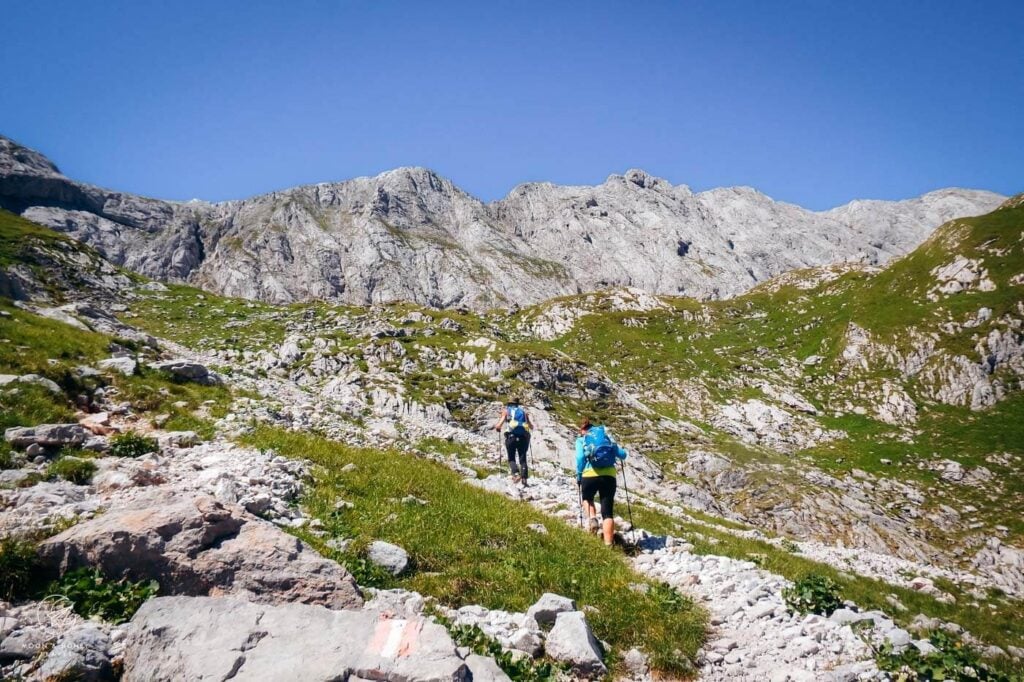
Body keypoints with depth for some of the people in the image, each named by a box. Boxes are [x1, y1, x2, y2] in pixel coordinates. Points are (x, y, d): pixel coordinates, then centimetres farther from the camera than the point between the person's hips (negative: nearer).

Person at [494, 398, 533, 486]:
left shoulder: (506, 411, 12)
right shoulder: (523, 411, 19)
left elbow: (499, 425, -1)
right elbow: (531, 427, 21)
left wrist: (497, 428, 21)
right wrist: (527, 420, 41)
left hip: (512, 436, -2)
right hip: (523, 438, 2)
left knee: (511, 459, 7)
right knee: (523, 459, 6)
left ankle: (516, 473, -18)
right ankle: (524, 478, -11)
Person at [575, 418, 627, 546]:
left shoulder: (581, 440, 12)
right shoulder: (606, 436, 21)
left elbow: (580, 458, -6)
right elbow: (622, 455, 16)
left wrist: (578, 476, 4)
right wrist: (616, 453, 38)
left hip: (590, 475, -2)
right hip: (609, 475, 2)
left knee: (587, 498, 30)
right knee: (608, 512, 5)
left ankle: (592, 518, 3)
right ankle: (608, 544, -7)